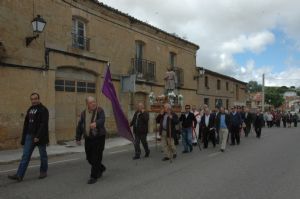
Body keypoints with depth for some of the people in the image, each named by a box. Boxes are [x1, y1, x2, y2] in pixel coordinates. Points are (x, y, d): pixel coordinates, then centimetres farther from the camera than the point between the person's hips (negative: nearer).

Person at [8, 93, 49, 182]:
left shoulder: (43, 110, -9)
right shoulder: (30, 109, 13)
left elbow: (43, 124, -18)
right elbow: (26, 124, 16)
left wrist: (38, 136, -23)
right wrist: (24, 137, 12)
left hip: (40, 137, -6)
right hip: (30, 136, 6)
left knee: (43, 155, 7)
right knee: (25, 155, 2)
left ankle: (43, 172, 23)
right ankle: (19, 175, 3)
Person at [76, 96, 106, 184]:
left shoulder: (100, 111, -7)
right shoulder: (83, 113, 5)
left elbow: (102, 120, -27)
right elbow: (79, 126, 9)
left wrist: (96, 123, -48)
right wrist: (78, 138, 8)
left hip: (99, 137, -4)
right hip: (88, 138, 5)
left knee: (96, 158, -3)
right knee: (89, 157, 12)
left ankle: (94, 176, 13)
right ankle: (101, 168, 37)